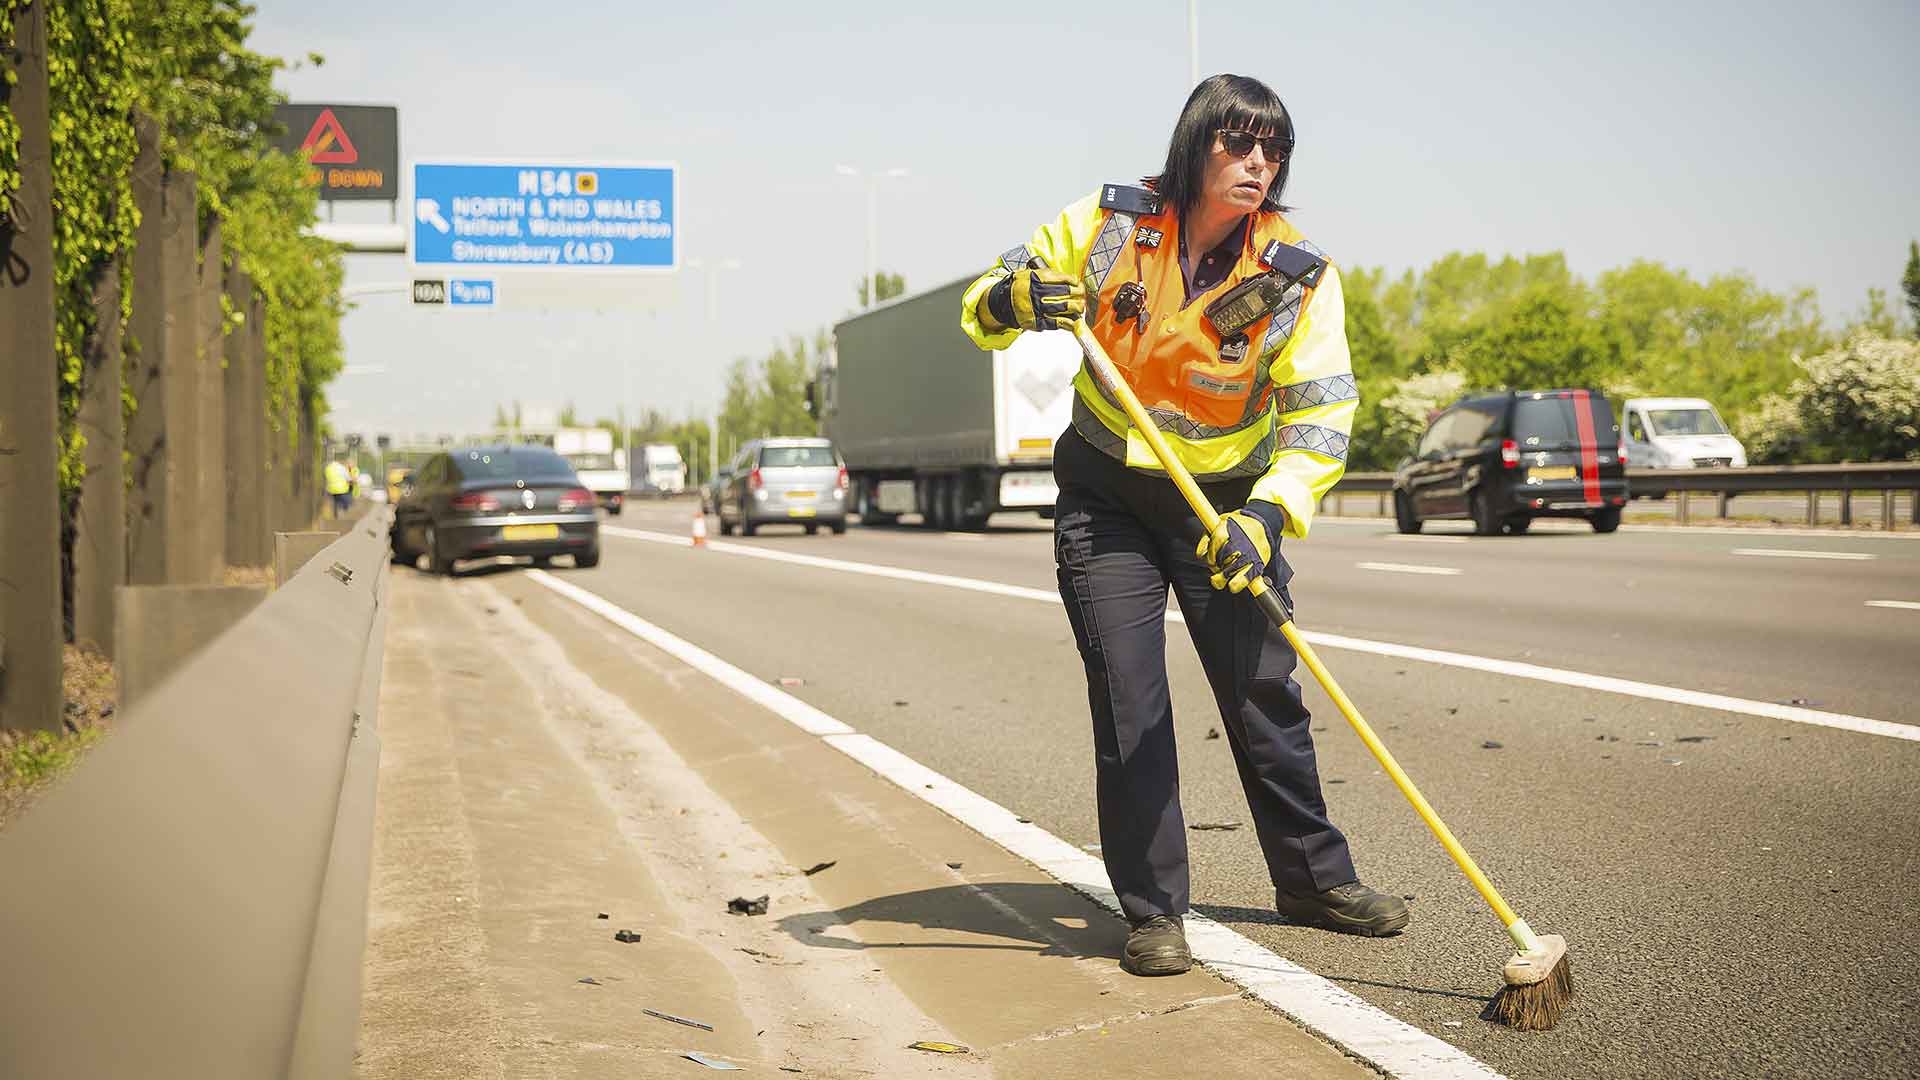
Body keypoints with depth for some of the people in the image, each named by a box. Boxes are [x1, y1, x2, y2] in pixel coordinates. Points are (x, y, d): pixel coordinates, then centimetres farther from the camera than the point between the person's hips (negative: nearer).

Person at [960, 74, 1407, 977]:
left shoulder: (1298, 277, -13)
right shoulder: (1109, 227, -13)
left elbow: (1322, 414, -19)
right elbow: (982, 307, -5)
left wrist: (1267, 516, -35)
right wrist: (1015, 301, -30)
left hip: (1226, 504, 1)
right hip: (1107, 503, -1)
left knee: (1266, 697, 6)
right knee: (1129, 708, -4)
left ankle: (1313, 878, 25)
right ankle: (1152, 912, 6)